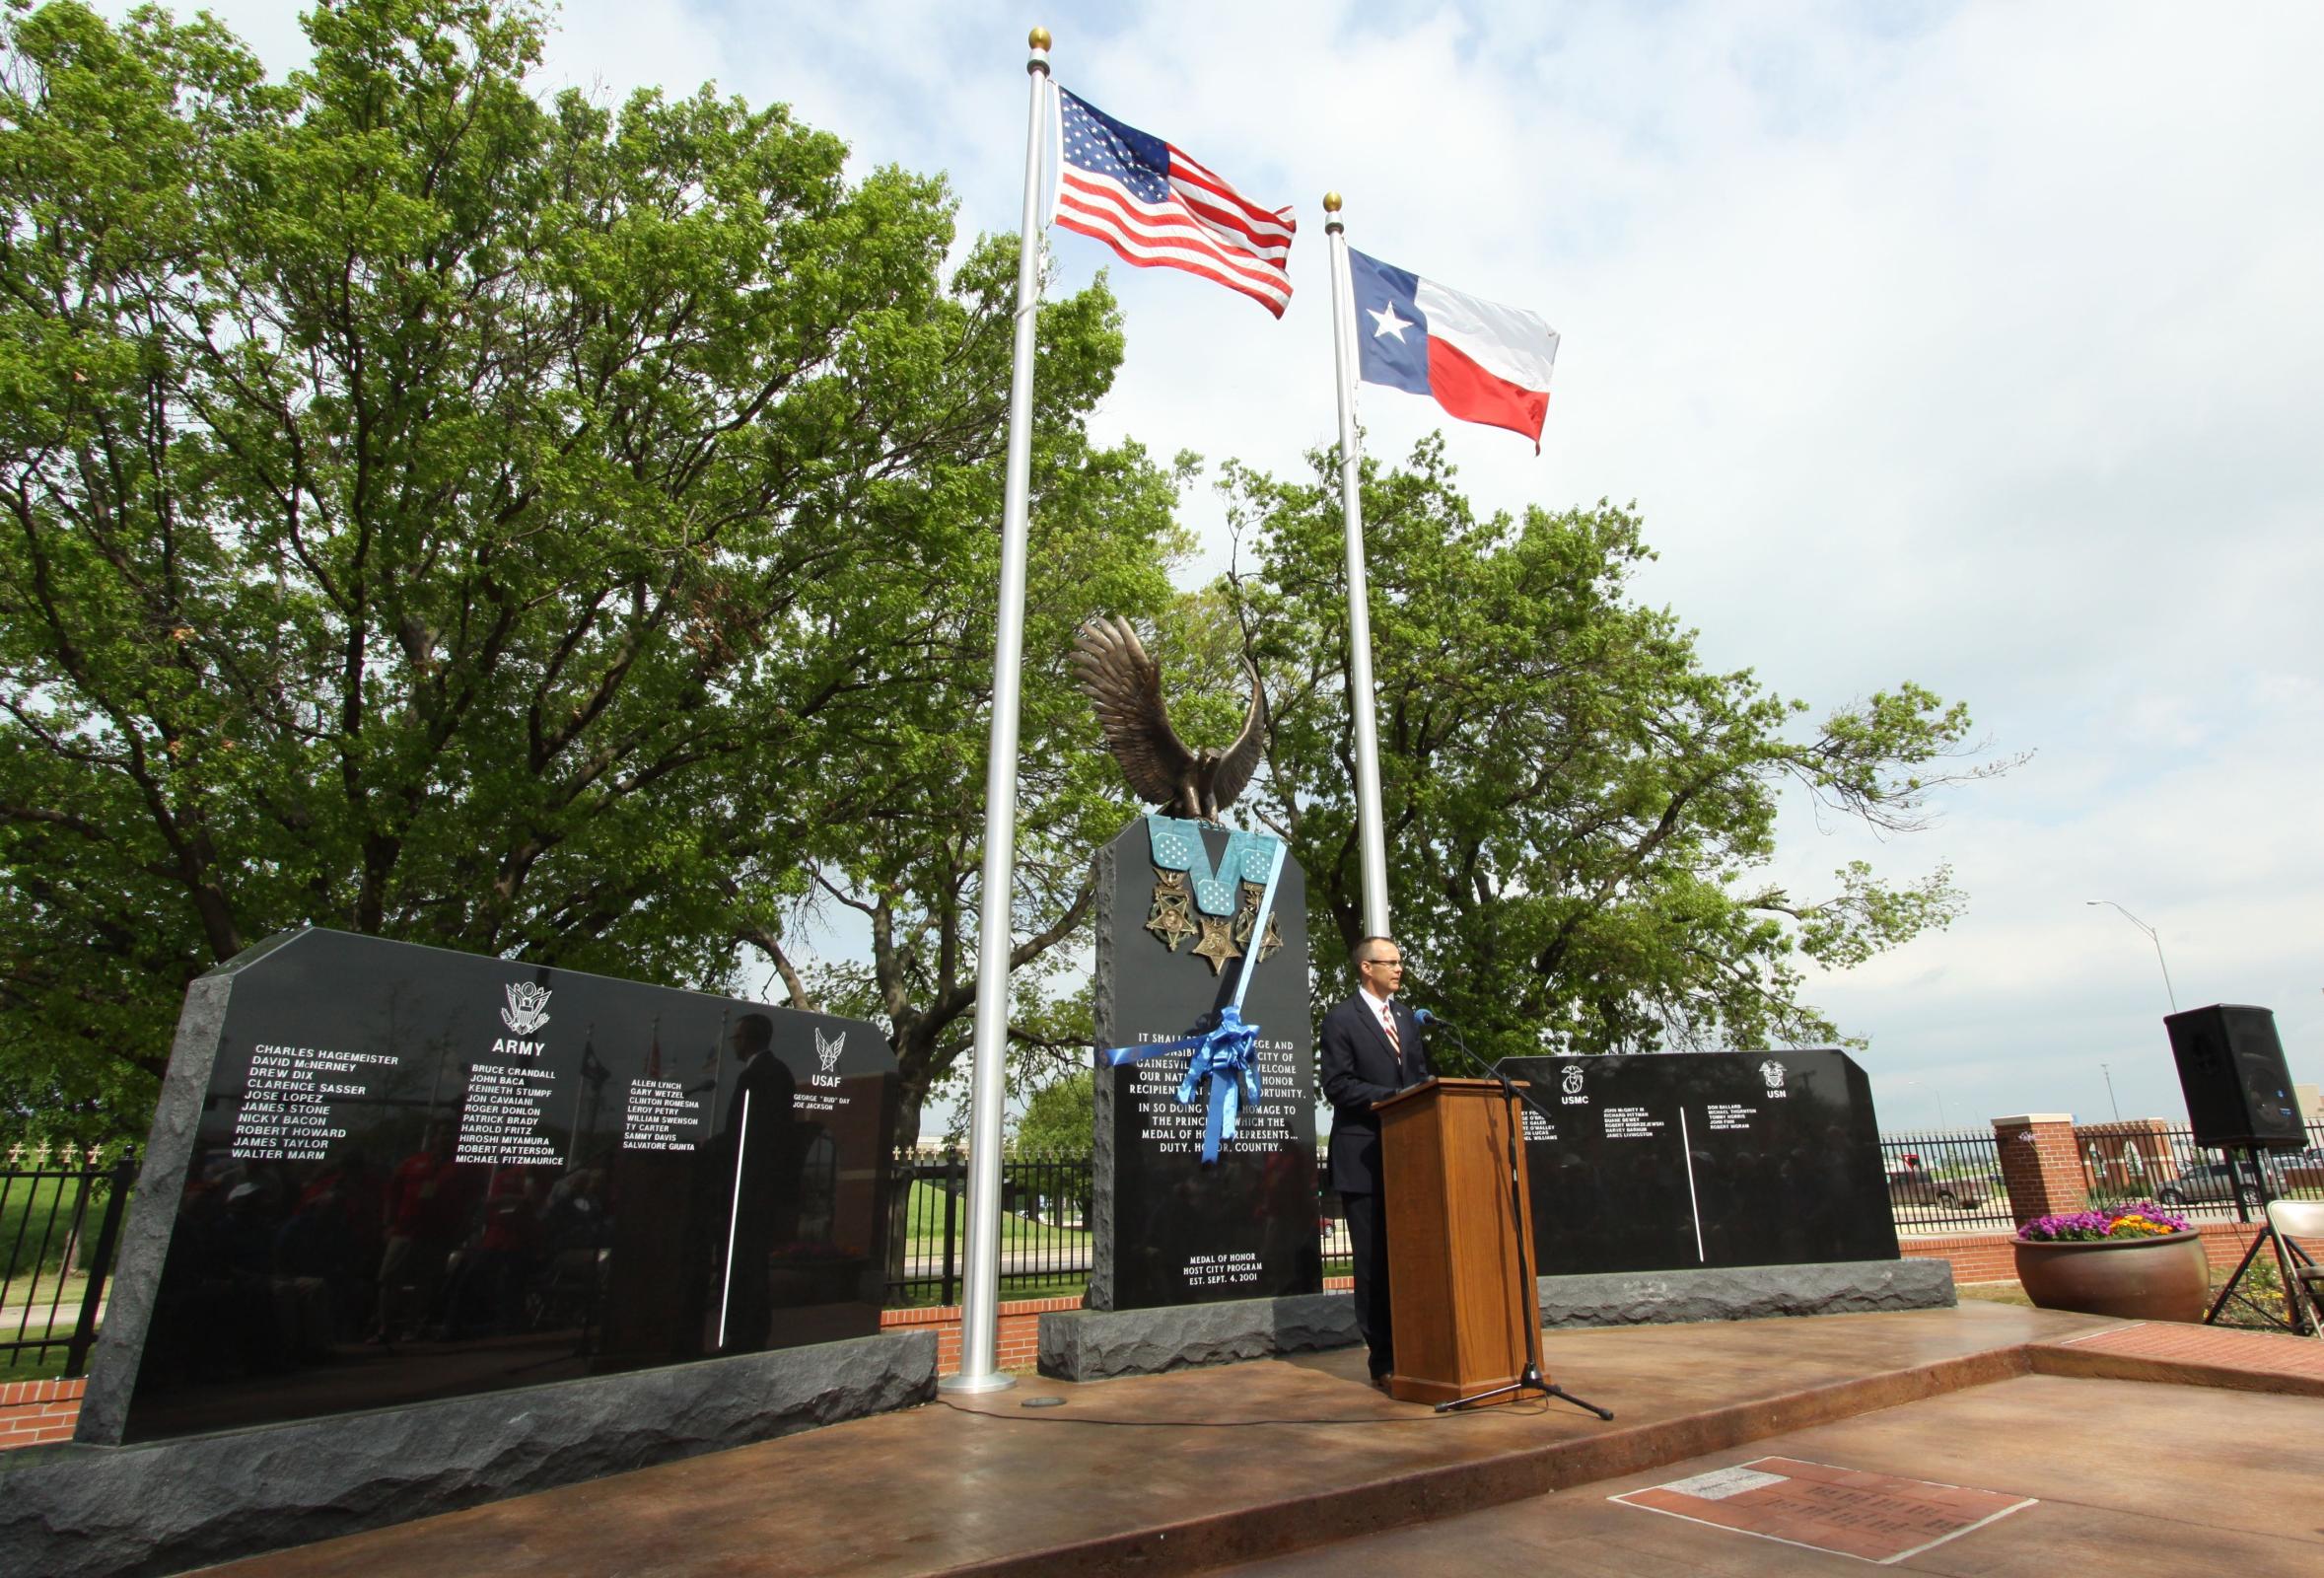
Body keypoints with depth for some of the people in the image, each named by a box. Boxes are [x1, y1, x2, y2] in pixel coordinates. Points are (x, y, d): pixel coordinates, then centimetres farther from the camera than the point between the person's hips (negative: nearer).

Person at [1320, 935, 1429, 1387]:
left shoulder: (1407, 1017, 17)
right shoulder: (1341, 1020, -5)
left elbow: (1421, 1076, 20)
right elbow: (1338, 1086, -12)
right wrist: (1394, 1097, -18)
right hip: (1365, 1157, -6)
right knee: (1375, 1261, 2)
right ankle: (1384, 1361, 11)